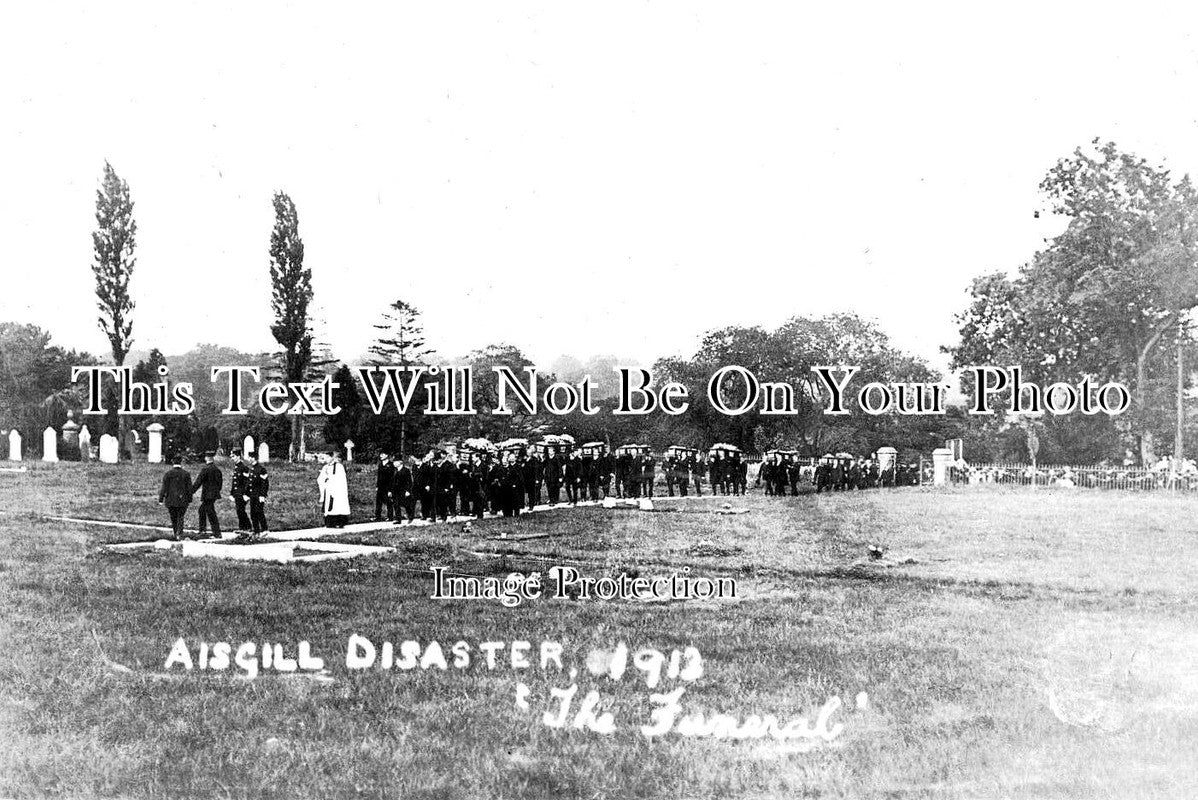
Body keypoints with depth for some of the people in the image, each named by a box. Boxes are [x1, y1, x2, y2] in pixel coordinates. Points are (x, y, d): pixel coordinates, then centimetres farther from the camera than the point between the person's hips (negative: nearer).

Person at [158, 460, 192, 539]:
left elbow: (164, 488, -6)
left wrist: (161, 500, -2)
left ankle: (176, 534, 20)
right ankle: (179, 533, -11)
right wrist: (189, 500, 7)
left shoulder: (168, 474, -5)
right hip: (182, 500, 0)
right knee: (180, 517, 6)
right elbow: (189, 488, -1)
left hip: (170, 500, 0)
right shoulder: (186, 474, -2)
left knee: (173, 518, 13)